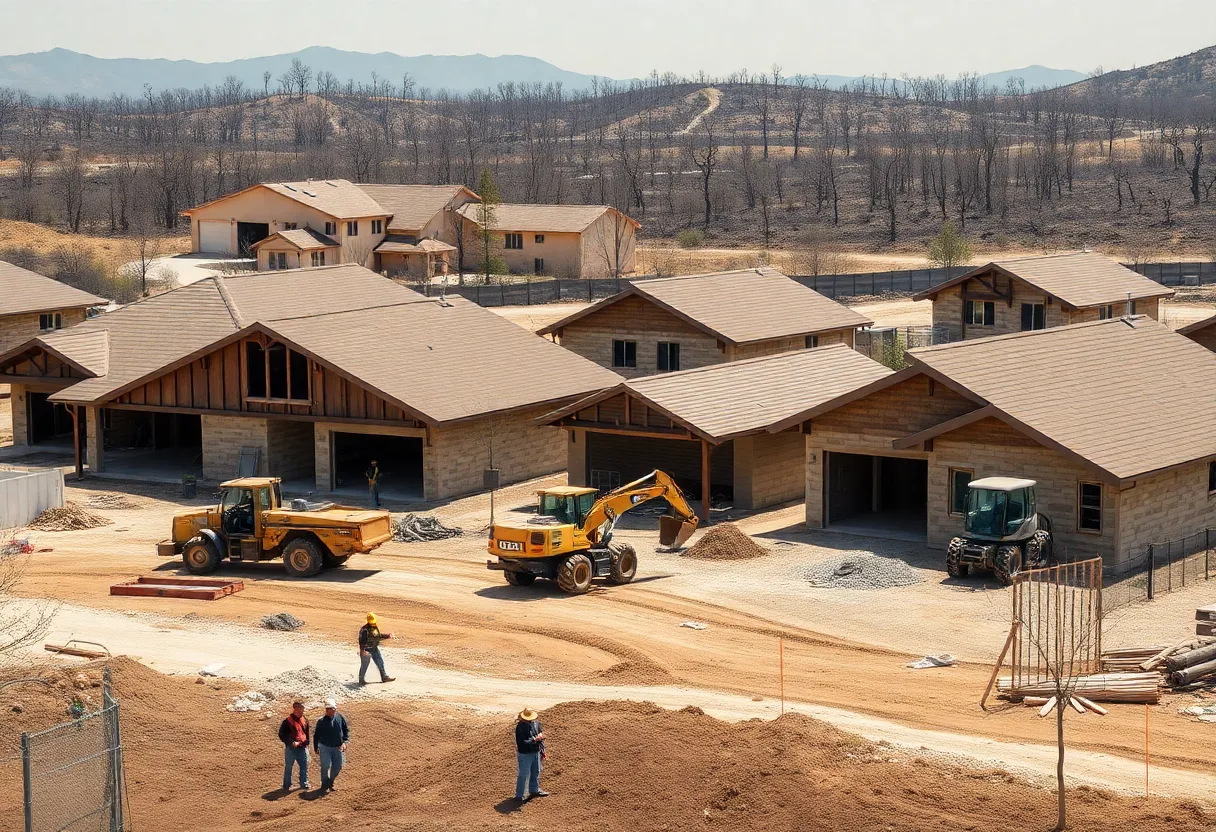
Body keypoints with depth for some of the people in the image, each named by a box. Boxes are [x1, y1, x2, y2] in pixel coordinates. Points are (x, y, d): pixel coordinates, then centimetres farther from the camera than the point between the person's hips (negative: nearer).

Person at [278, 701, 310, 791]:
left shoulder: (305, 720, 9)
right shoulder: (288, 721, -10)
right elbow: (281, 735, -10)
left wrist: (306, 743, 17)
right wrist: (292, 742, -18)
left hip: (302, 747, 5)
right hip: (291, 748, -5)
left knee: (304, 765, 5)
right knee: (288, 767, 4)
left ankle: (304, 783, 18)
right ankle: (287, 785, 13)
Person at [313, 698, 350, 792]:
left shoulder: (340, 718, -6)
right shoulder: (321, 721, -10)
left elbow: (346, 730, 4)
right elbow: (316, 735, 1)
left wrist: (345, 742, -8)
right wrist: (316, 748, 3)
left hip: (337, 748, 3)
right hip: (325, 747, -3)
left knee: (338, 766, 9)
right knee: (325, 766, -4)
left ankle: (330, 783, 32)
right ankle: (325, 785, 14)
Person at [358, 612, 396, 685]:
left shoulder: (376, 627, 7)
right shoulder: (364, 629, -19)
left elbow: (379, 636, 21)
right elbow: (362, 641, -23)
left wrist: (387, 635, 9)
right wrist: (362, 650, -30)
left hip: (375, 649, 8)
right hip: (366, 649, -8)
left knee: (380, 662, 11)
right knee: (364, 665, 3)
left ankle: (384, 677, 21)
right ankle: (362, 680, 15)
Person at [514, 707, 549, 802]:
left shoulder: (536, 724, -1)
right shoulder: (520, 727, -23)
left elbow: (540, 736, 12)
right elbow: (521, 742, -28)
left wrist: (542, 749, 11)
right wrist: (535, 739, -31)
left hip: (536, 752, 7)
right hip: (525, 754, -7)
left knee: (536, 772, 22)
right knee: (523, 775, 1)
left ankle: (534, 790, 42)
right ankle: (519, 795, 13)